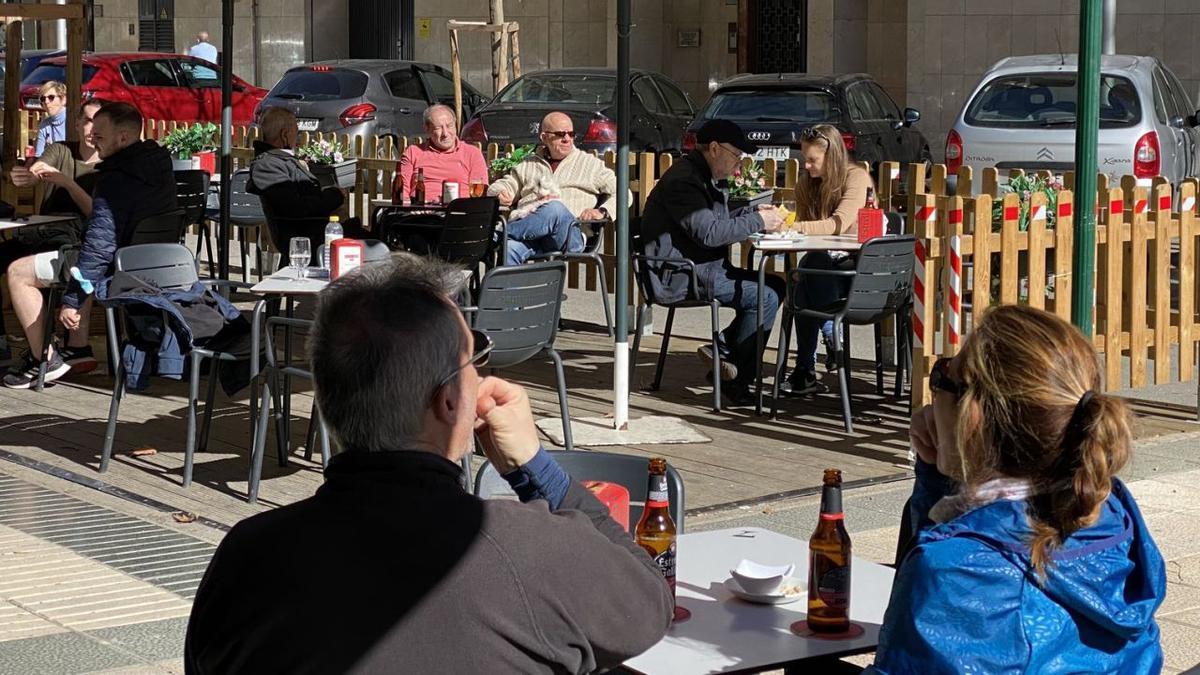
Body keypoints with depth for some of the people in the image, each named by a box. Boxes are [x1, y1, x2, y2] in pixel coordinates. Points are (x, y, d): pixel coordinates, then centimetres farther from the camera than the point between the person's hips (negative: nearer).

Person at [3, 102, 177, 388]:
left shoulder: (117, 180, -26)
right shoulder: (160, 162, 2)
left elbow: (99, 245, -27)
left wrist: (71, 301, -22)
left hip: (118, 268, -9)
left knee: (18, 272, 1)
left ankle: (45, 360, 3)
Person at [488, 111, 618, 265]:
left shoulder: (590, 163, 23)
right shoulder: (529, 165, 31)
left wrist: (601, 212, -4)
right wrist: (500, 194, 5)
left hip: (569, 236, -1)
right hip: (525, 230, 1)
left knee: (555, 208, -37)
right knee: (510, 248, -36)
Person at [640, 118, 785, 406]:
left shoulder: (703, 177, 18)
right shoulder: (683, 180, -16)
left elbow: (718, 219, 27)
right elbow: (708, 232, -25)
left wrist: (753, 211, 10)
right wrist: (758, 222, -17)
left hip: (702, 267, 11)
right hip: (680, 276, -11)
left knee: (775, 285, 4)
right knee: (765, 297, -18)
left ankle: (722, 347, 4)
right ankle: (737, 384, -9)